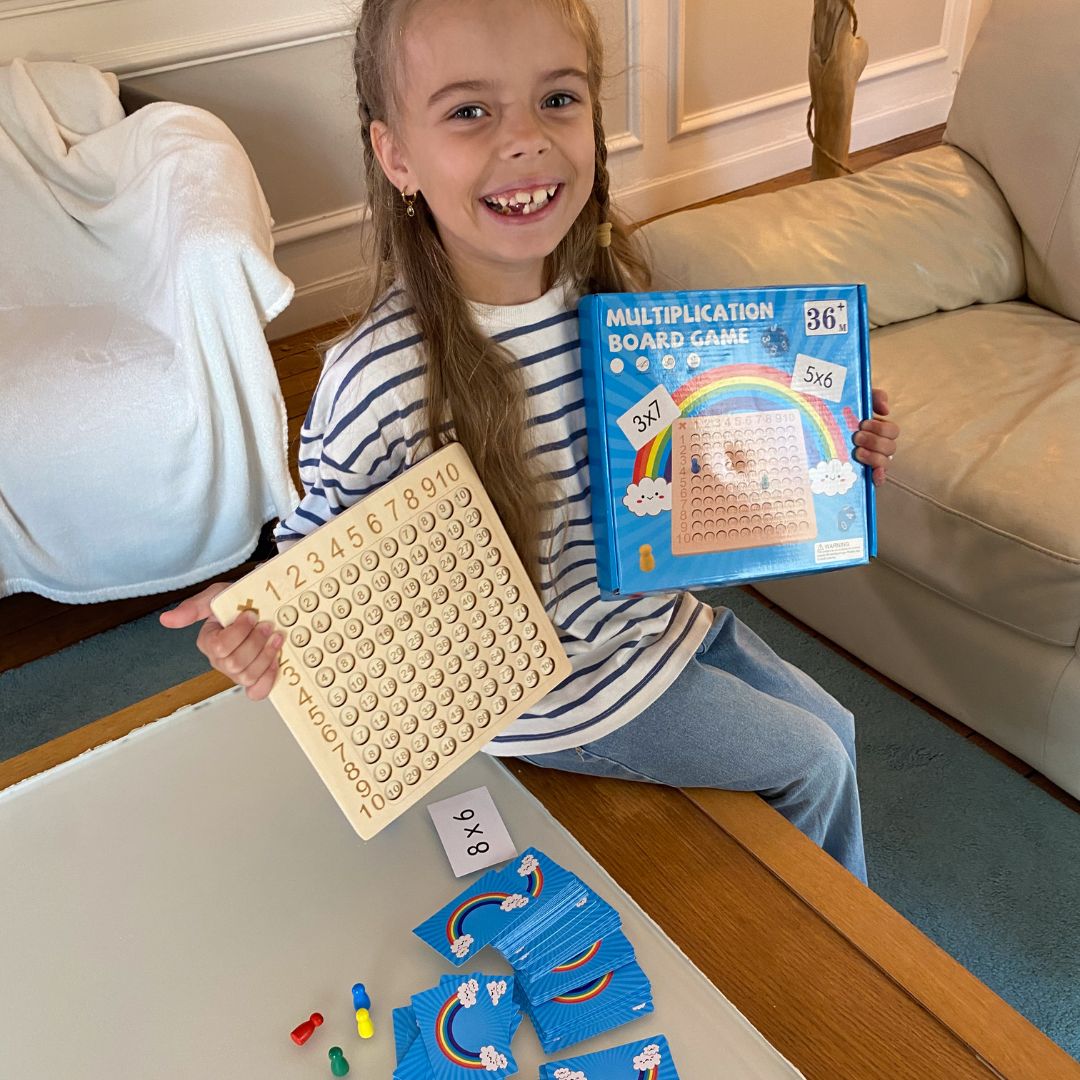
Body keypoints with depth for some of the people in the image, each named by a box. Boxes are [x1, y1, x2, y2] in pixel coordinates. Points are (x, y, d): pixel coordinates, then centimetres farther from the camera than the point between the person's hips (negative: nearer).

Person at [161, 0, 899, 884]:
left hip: (656, 608, 7)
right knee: (812, 767, 5)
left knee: (832, 727, 21)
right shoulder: (378, 378, -31)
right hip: (550, 685, -6)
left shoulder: (616, 287, -11)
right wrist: (260, 623, -36)